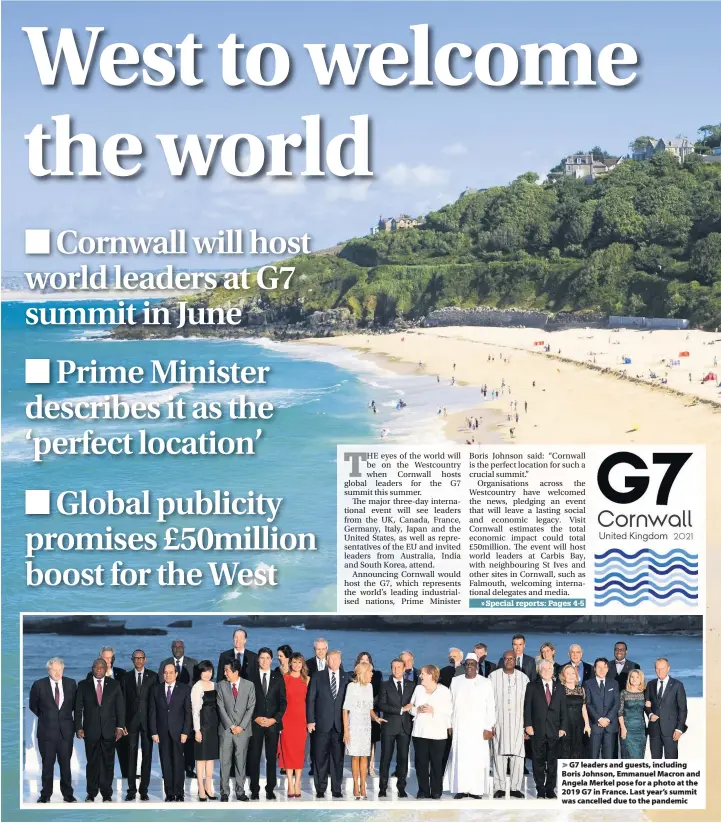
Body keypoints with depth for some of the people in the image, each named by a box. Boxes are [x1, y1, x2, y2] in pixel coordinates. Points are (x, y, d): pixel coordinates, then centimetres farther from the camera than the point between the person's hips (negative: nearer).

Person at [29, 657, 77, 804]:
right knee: (47, 764, 4)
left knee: (66, 763, 6)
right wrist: (45, 717, 10)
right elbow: (33, 706, 9)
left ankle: (68, 794, 14)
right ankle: (45, 795, 12)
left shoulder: (71, 684, 1)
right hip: (47, 730, -1)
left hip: (66, 730, 1)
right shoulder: (39, 685, -4)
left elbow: (75, 704, 15)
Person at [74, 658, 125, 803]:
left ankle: (107, 795, 8)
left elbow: (120, 707, 6)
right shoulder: (83, 685, 5)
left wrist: (120, 726, -2)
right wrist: (78, 727, -3)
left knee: (108, 763, 2)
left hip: (109, 731, 0)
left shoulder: (114, 685, 7)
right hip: (91, 731, 0)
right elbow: (78, 708, 4)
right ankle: (91, 794, 11)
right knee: (92, 763, 3)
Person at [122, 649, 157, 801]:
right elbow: (123, 701, 5)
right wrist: (122, 723, -2)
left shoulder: (153, 676, 4)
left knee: (147, 755, 2)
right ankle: (132, 790, 6)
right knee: (131, 756, 2)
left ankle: (144, 789, 7)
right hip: (131, 720, 1)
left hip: (148, 721, -1)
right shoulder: (126, 677, 7)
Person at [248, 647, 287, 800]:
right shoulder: (251, 677, 4)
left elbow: (283, 701, 6)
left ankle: (270, 789, 7)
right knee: (254, 757, -1)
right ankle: (255, 790, 4)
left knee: (272, 757, 2)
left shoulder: (278, 677, 8)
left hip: (273, 723, 1)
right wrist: (255, 718, -8)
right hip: (255, 723, -1)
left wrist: (275, 719, -5)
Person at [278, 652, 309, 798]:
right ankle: (290, 785, -2)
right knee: (288, 749, -4)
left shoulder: (306, 679, 9)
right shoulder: (284, 678, 4)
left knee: (300, 750, 1)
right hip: (287, 717, -2)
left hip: (301, 717, 2)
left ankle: (297, 785, 4)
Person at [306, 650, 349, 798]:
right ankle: (320, 789, 7)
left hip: (340, 724, 1)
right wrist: (310, 720, -3)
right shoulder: (318, 677, 6)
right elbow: (311, 699, 4)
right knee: (321, 757, 1)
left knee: (338, 758, 2)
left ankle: (336, 789, 9)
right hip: (322, 723, -1)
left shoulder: (346, 678, 8)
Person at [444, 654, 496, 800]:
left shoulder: (485, 683, 2)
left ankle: (477, 789, 2)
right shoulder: (455, 682, 7)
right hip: (460, 727, 1)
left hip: (479, 727, -1)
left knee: (478, 757, -3)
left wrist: (489, 728, -7)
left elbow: (490, 707, 0)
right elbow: (450, 704, 8)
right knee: (460, 757, -2)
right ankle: (461, 788, 2)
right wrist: (450, 725, 2)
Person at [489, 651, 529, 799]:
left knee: (518, 754, -3)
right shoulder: (493, 676, 2)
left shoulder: (523, 678, 8)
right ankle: (500, 787, 3)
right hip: (499, 721, -1)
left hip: (518, 722, 1)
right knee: (500, 753, -2)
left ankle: (515, 787, 4)